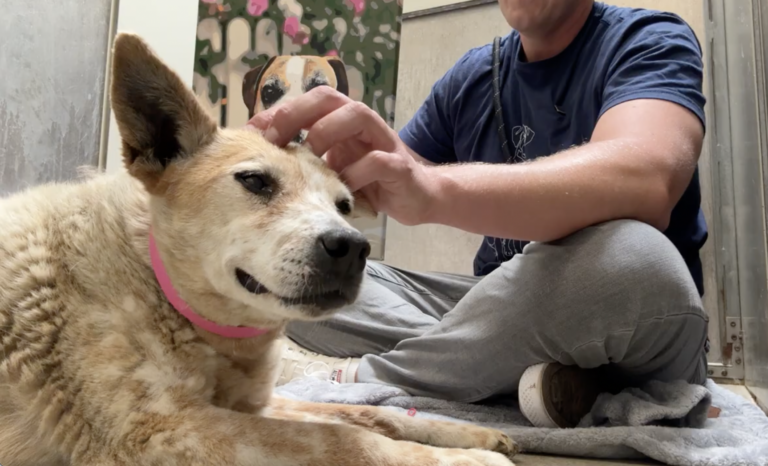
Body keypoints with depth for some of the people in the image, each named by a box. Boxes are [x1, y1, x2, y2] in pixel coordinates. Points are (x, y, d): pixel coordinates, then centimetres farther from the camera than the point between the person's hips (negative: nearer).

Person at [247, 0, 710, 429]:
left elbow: (645, 178, -31)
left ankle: (351, 379, -15)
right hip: (501, 313, 4)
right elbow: (370, 184, 7)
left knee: (625, 255, -38)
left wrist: (436, 188, -46)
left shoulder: (650, 42, -8)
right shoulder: (471, 77, 7)